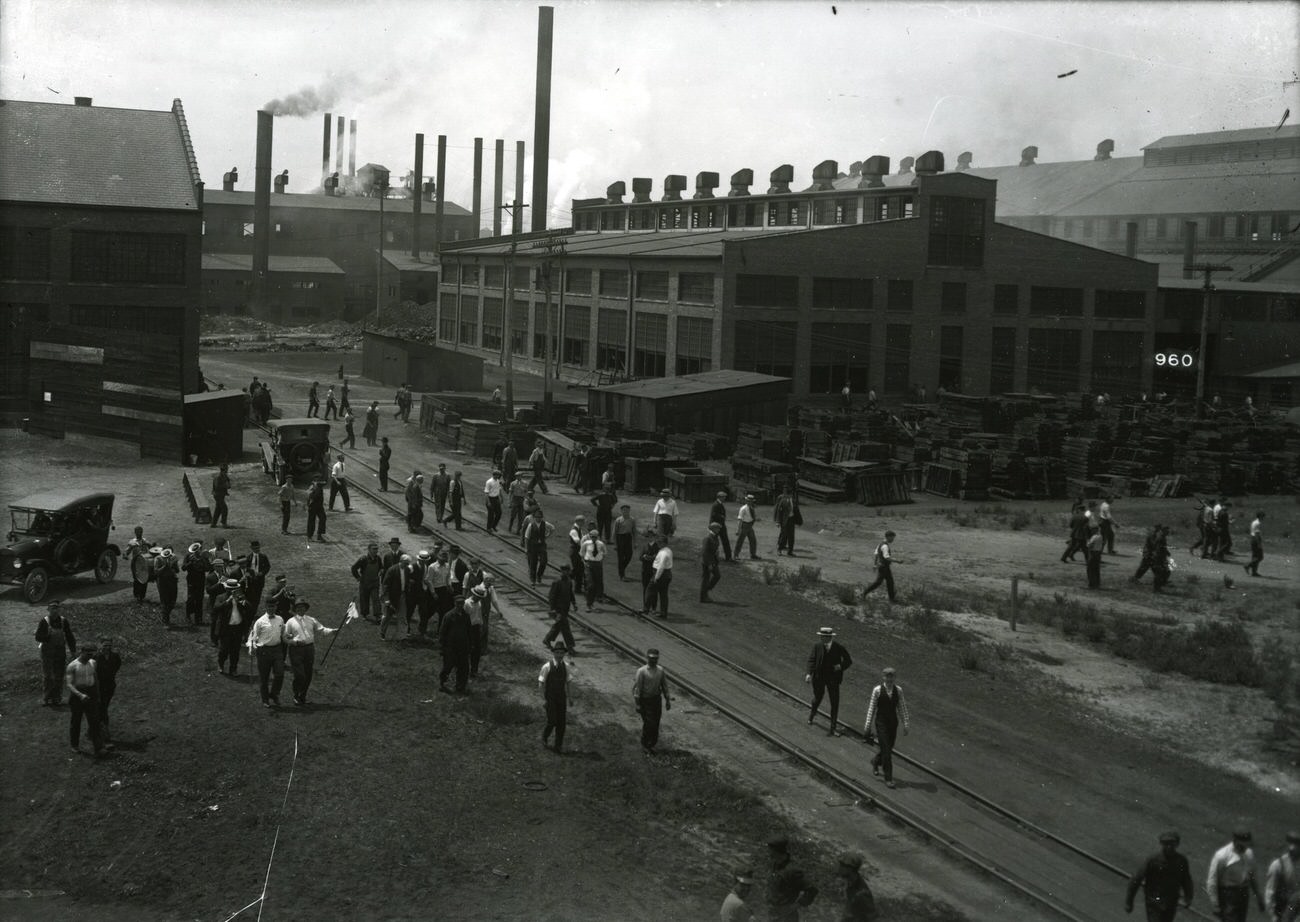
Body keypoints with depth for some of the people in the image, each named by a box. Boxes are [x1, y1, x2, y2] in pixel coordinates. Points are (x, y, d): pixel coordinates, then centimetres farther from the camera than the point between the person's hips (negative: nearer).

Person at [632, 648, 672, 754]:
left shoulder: (660, 670, 2)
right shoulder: (641, 672, -13)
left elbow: (664, 686, 11)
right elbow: (637, 688, -11)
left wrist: (667, 700, 11)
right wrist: (637, 704, -12)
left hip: (657, 699, 5)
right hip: (645, 701, -5)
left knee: (656, 723, 9)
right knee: (649, 724, -7)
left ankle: (652, 744, 25)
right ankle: (644, 746, 9)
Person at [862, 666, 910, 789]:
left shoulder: (898, 690, -3)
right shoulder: (877, 690, -11)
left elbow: (902, 707, 5)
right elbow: (872, 708, -5)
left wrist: (905, 724, 6)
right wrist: (868, 725, -3)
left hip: (893, 722, 4)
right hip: (881, 722, -4)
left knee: (889, 748, 14)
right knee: (886, 750, -6)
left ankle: (876, 761, 47)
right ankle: (888, 777, 3)